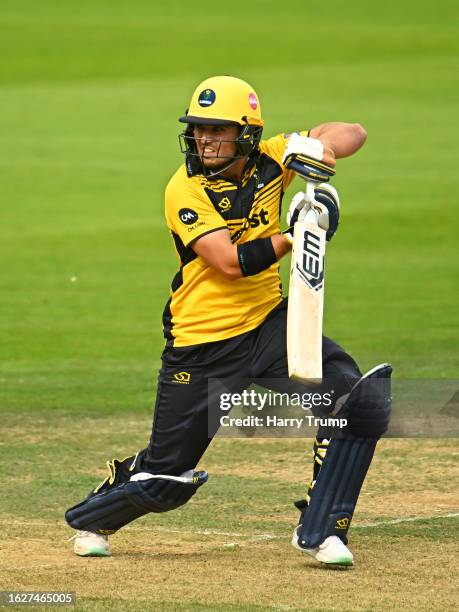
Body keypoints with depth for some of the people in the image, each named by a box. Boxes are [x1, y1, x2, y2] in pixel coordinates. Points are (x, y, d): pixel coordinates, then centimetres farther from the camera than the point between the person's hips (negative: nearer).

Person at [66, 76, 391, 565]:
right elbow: (231, 262, -24)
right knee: (166, 478, 5)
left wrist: (315, 147, -21)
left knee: (361, 402, -17)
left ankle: (319, 530, -5)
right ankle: (92, 520, 37)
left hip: (268, 324, 4)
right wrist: (295, 233, -30)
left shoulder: (268, 161, -2)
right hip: (201, 346, -4)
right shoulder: (185, 190, -14)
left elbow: (353, 134, -1)